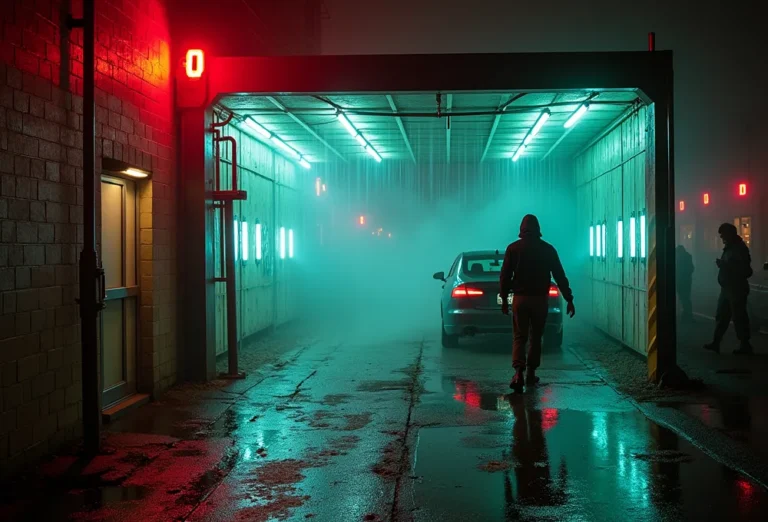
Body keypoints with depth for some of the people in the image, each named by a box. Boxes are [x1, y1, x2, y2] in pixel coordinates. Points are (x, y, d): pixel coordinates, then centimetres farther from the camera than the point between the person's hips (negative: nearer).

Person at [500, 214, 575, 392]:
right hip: (540, 299, 1)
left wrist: (504, 299, 7)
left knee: (520, 337, 1)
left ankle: (518, 372, -18)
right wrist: (569, 300, 5)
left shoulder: (513, 248, -1)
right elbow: (560, 277, 2)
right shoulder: (548, 249, 1)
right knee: (536, 337, 14)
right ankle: (530, 374, 18)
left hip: (520, 298, -1)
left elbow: (505, 276, -1)